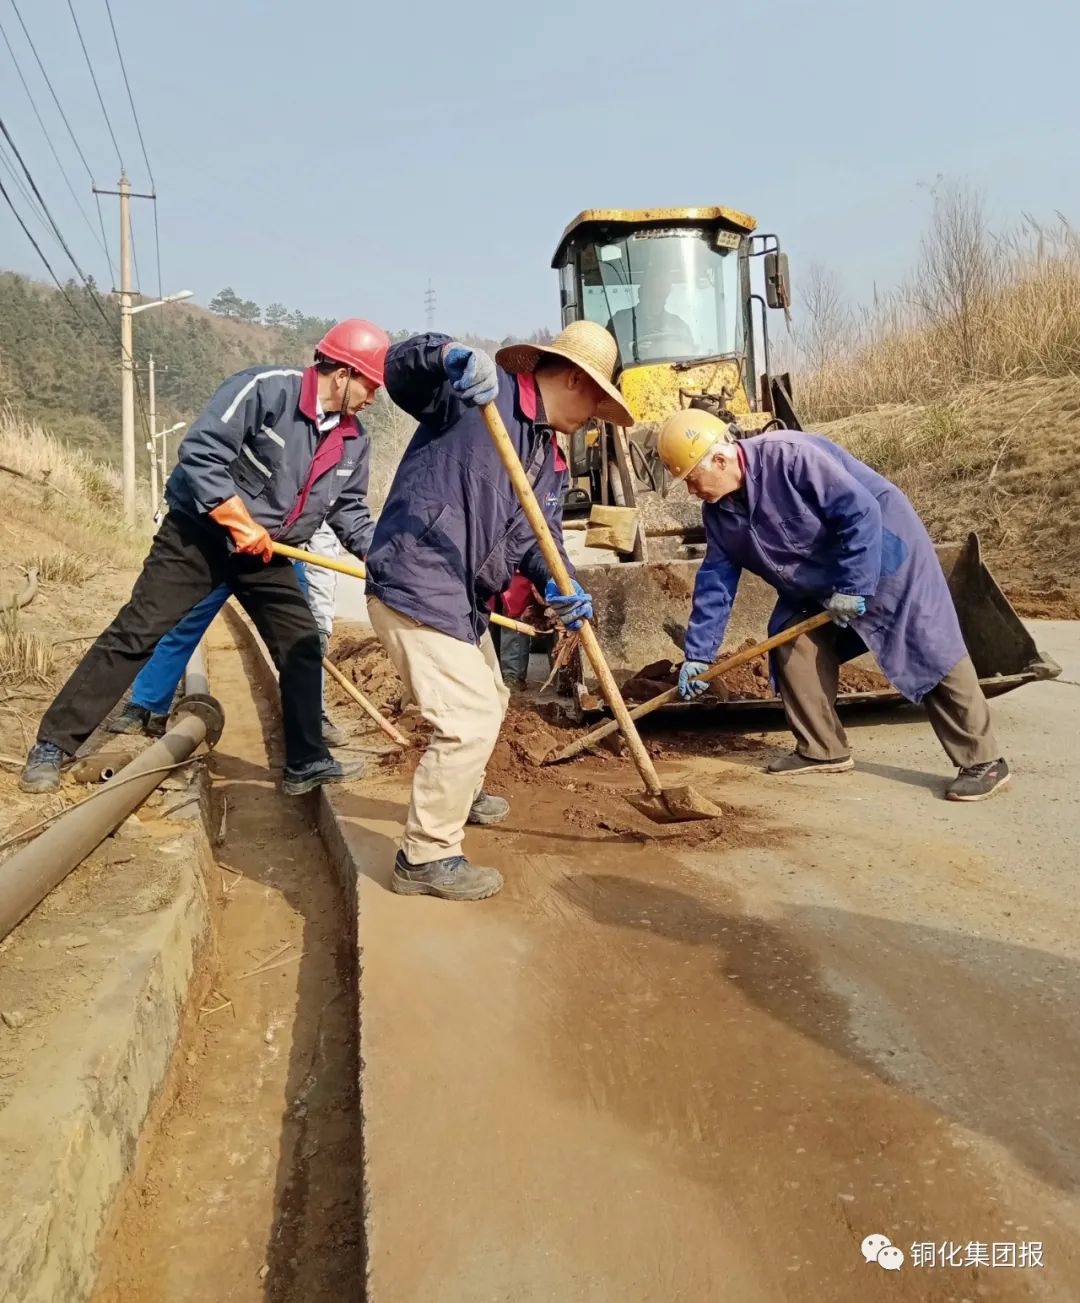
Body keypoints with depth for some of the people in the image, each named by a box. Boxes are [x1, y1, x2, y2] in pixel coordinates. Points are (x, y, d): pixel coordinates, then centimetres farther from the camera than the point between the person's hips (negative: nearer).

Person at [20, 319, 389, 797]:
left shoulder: (353, 440, 0)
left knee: (302, 646, 4)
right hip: (200, 533, -6)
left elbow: (350, 511, 10)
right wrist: (242, 525, -24)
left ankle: (306, 762, 16)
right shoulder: (267, 388, -22)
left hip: (266, 551, 7)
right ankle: (53, 745, 1)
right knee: (135, 633, -9)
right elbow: (199, 454, -26)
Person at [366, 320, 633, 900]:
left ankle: (461, 794, 54)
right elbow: (401, 368, -22)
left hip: (463, 600, 10)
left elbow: (538, 535, 10)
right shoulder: (478, 391, -10)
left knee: (488, 701, 27)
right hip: (415, 587, -10)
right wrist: (452, 356, -44)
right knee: (467, 721, -11)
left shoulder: (550, 459, 15)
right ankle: (426, 857, 4)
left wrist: (557, 584, -12)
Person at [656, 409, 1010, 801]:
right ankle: (822, 750, 9)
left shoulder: (790, 457, -30)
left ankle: (984, 762, -2)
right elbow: (715, 582, 1)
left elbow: (861, 511, -30)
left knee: (930, 652, -9)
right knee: (791, 640, -2)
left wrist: (852, 586, -26)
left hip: (880, 550, -8)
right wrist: (698, 653, -2)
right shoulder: (717, 511, -5)